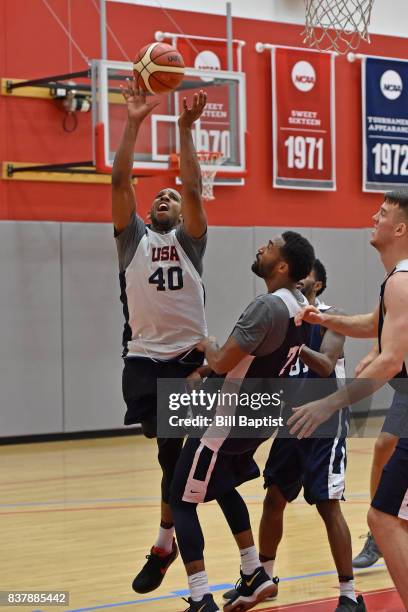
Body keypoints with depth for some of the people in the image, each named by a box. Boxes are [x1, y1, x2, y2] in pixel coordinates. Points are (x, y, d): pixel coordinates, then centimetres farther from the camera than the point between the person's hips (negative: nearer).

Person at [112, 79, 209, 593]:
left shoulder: (189, 240, 11)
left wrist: (185, 129, -10)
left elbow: (193, 189, -4)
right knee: (170, 450, -3)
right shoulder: (133, 238, 11)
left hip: (190, 356, 0)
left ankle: (163, 544, 14)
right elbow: (120, 182, 0)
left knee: (178, 452, 3)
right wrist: (133, 124, -6)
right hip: (144, 358, 0)